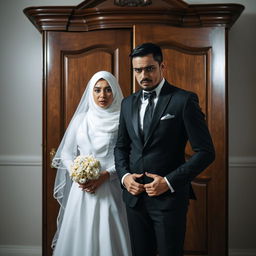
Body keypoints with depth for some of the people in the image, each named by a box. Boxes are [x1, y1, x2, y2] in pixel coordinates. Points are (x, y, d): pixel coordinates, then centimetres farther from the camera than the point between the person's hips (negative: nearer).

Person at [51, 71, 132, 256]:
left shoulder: (122, 120, -1)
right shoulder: (80, 119, 9)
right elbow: (66, 153, 10)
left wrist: (105, 175, -16)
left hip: (110, 190, -3)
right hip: (81, 189, 3)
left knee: (109, 239, 0)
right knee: (79, 237, 8)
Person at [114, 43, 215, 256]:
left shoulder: (184, 100, -8)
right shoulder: (128, 103, 9)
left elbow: (205, 151, -10)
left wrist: (170, 182, -15)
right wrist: (124, 175, -2)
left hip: (169, 197, -5)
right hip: (134, 196, 5)